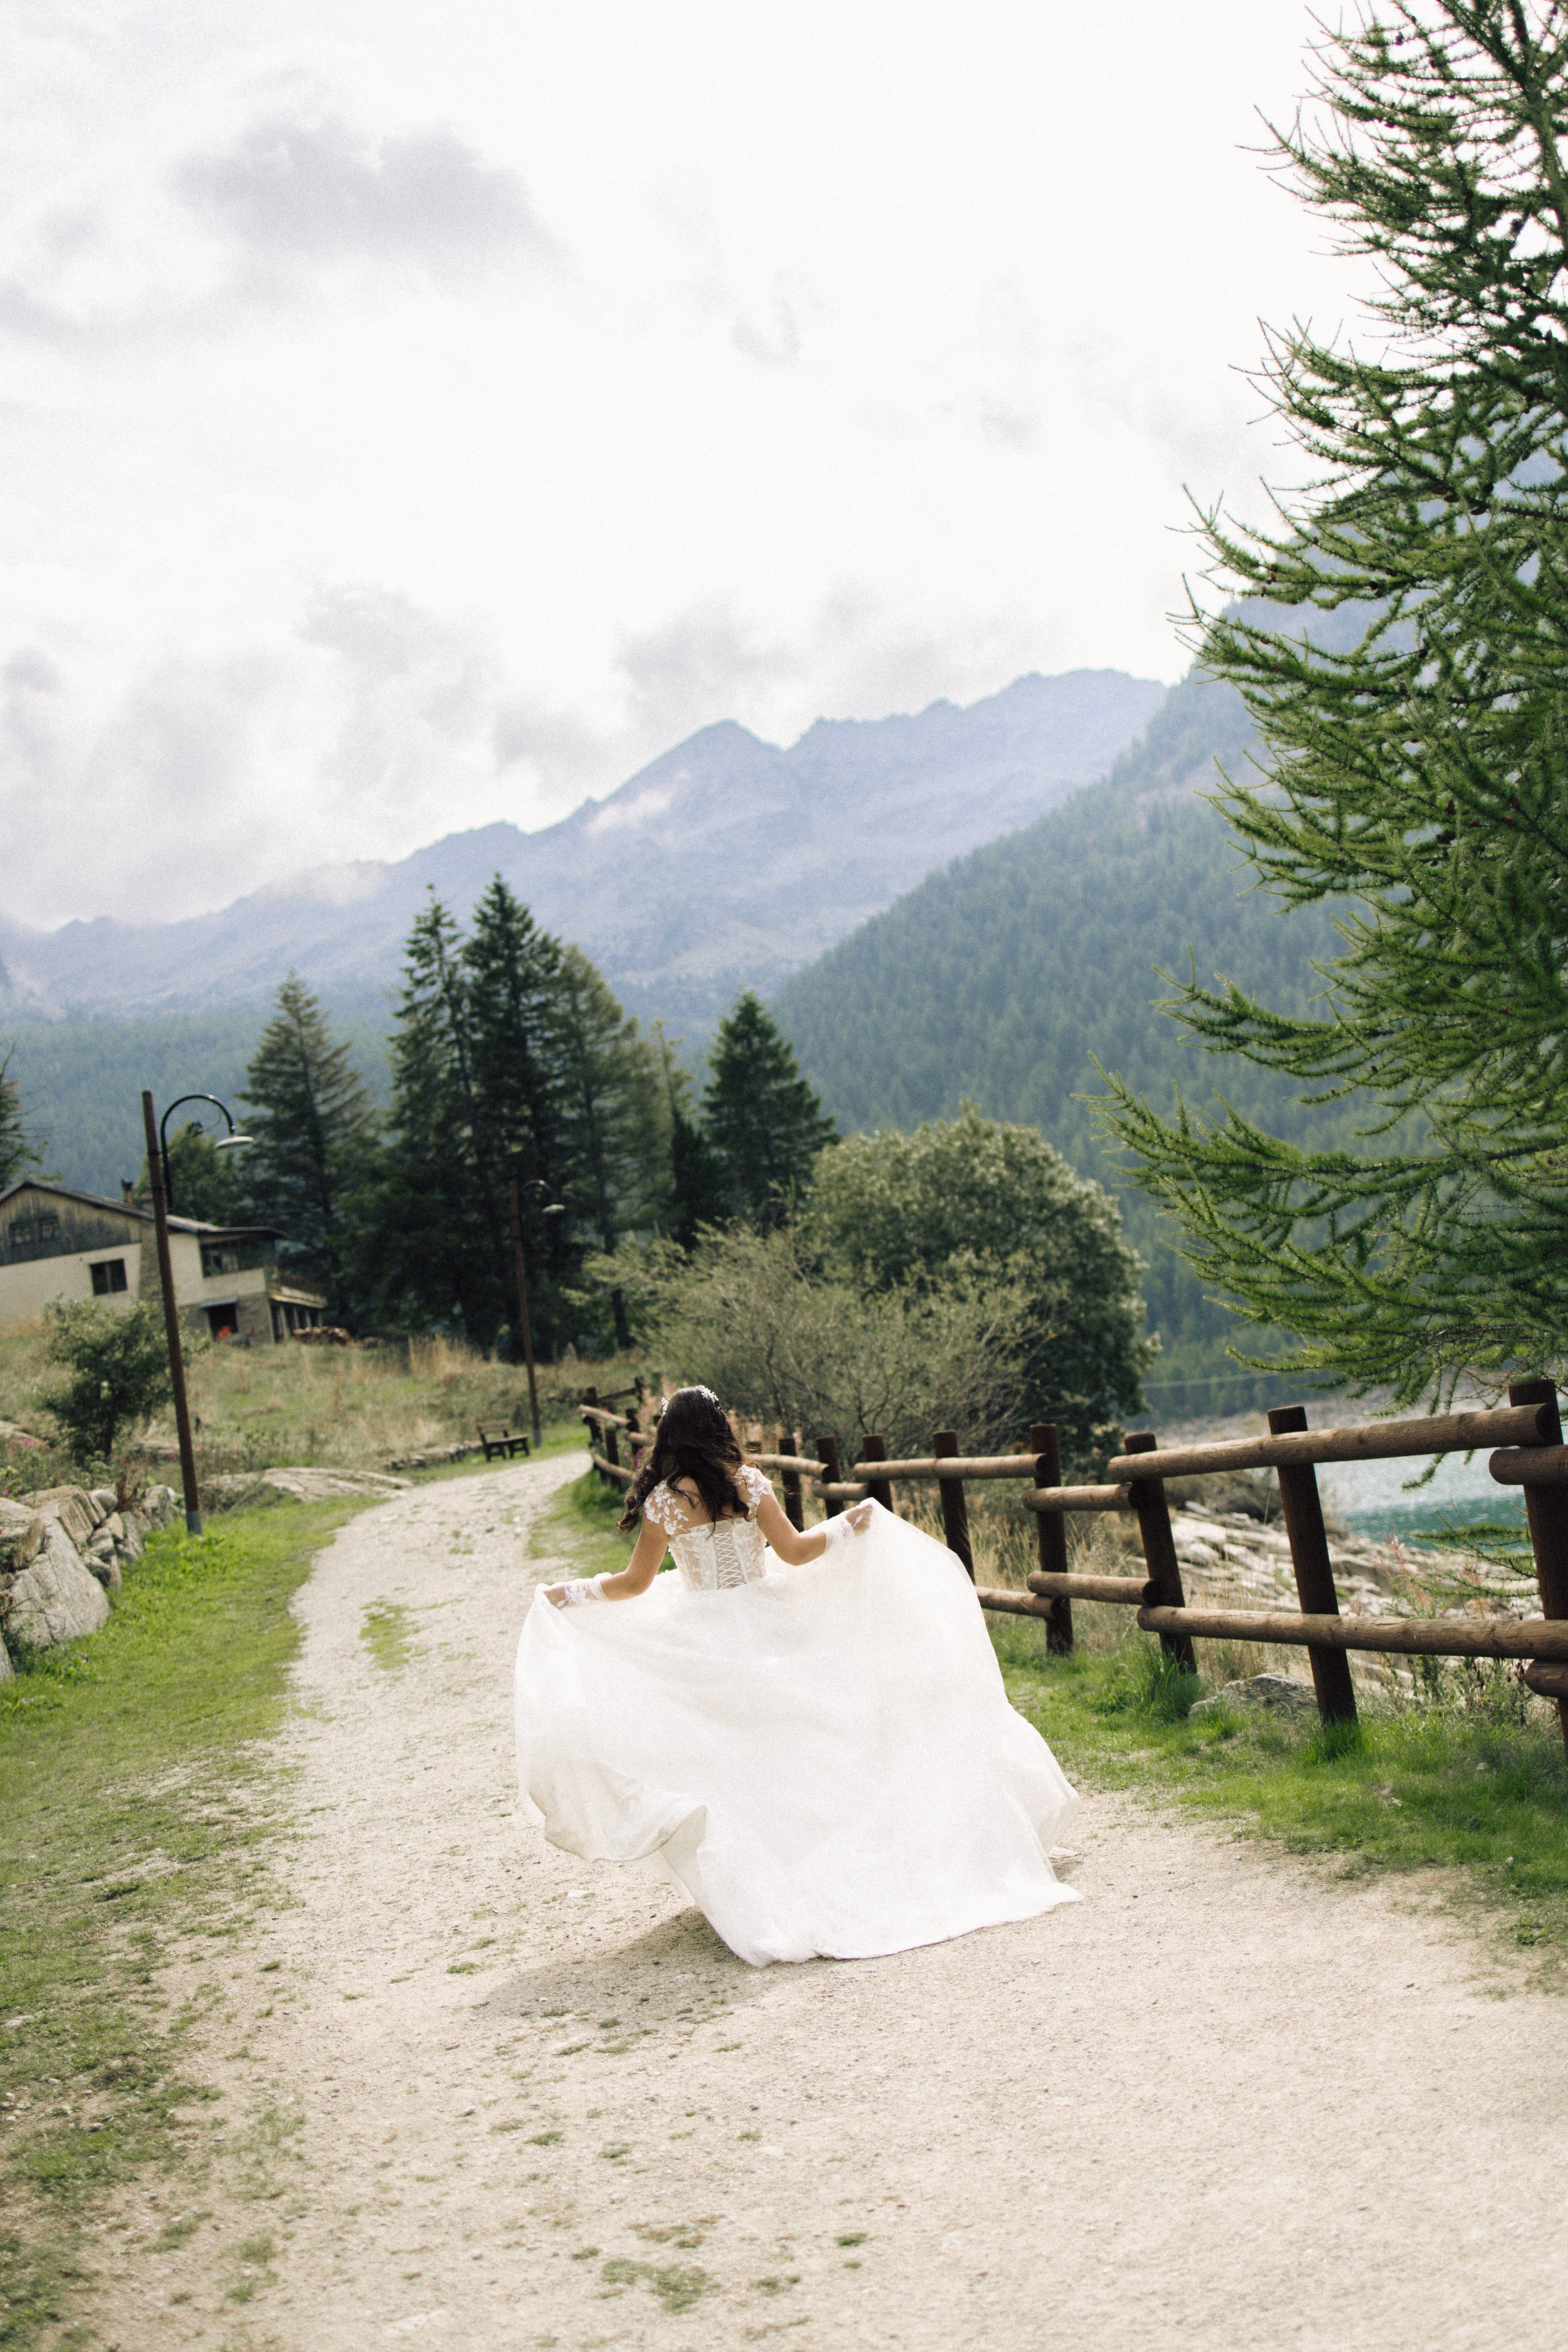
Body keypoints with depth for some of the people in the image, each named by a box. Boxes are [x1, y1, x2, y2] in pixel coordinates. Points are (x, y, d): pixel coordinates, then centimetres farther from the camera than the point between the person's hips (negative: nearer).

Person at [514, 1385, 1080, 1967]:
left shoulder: (664, 1500, -7)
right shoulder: (747, 1481, -4)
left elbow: (635, 1583, -4)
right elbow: (793, 1551, -3)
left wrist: (571, 1594, 8)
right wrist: (848, 1527, 12)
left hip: (707, 1643, -2)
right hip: (769, 1628, 2)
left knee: (727, 1760, 6)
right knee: (805, 1740, 13)